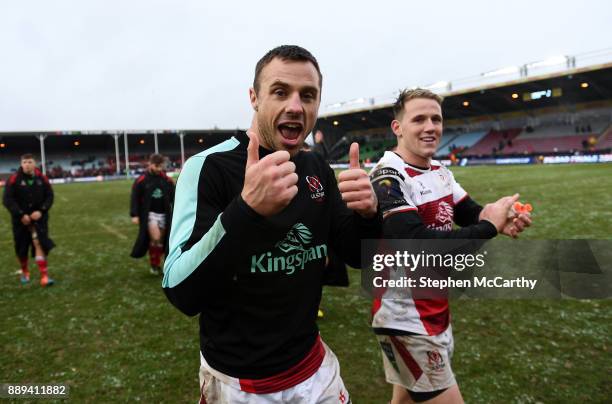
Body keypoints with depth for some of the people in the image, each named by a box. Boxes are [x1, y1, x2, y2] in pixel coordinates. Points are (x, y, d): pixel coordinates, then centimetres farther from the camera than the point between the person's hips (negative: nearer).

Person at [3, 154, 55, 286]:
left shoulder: (42, 178, -2)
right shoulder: (14, 179, -9)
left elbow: (49, 196, 1)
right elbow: (7, 199, -11)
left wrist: (41, 211, -14)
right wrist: (21, 215, -19)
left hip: (38, 216, 0)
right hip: (21, 219, 0)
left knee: (39, 243, -13)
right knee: (21, 248, 11)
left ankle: (44, 277, -14)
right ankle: (25, 272, 37)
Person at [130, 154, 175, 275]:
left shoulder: (167, 180, 3)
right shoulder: (141, 180, -6)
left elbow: (174, 197, 9)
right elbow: (135, 198, -4)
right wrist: (134, 215, -11)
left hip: (163, 214, 4)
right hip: (149, 214, -4)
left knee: (161, 241, 8)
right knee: (155, 238, -18)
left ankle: (157, 264, 24)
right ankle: (154, 264, 1)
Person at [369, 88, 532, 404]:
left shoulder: (440, 172, 7)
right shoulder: (387, 179, -21)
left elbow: (470, 214, 10)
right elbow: (417, 245, -30)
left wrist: (501, 218, -13)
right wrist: (490, 226, -23)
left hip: (436, 313, 8)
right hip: (406, 320, -8)